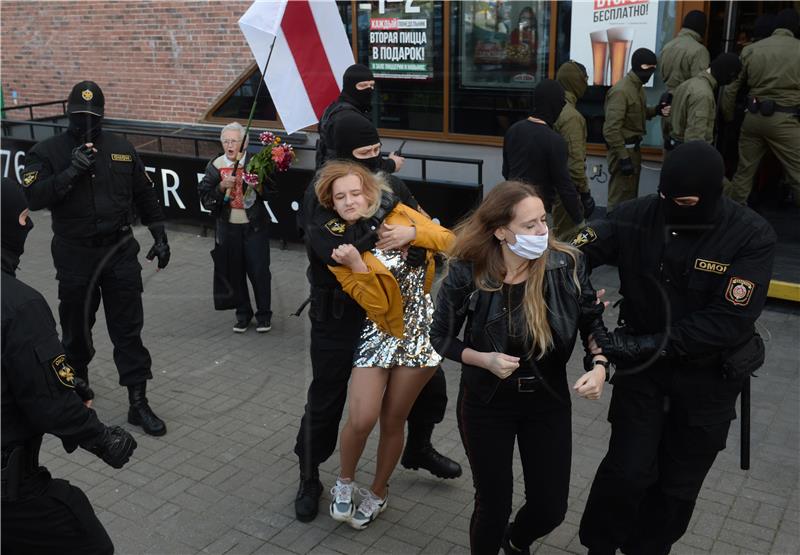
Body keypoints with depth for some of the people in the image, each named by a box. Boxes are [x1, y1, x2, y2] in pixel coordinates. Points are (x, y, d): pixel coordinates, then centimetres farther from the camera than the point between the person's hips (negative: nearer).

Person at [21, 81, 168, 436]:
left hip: (120, 252, 1)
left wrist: (159, 236, 9)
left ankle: (138, 403, 6)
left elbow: (145, 196, 12)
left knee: (129, 330, 1)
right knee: (76, 329, 15)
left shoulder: (121, 149, 6)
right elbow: (33, 198, -15)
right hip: (75, 257, -1)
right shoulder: (47, 151, -2)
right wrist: (70, 172, -25)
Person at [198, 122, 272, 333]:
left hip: (254, 226, -2)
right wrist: (222, 186, -17)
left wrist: (258, 186, -22)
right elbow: (205, 197, -3)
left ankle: (264, 314, 16)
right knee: (236, 272, 9)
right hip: (229, 227, 2)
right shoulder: (215, 166, 2)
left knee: (259, 271, 0)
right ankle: (243, 314, 24)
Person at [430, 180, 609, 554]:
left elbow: (592, 321, 0)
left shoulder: (566, 265, -16)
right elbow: (440, 338, -5)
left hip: (548, 400, 2)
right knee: (493, 504, 10)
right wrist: (484, 359, -22)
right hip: (487, 402, -2)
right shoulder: (467, 274, -19)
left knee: (551, 508, 12)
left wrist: (599, 366, -18)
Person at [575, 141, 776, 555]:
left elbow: (730, 321, -24)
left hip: (708, 378, 0)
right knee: (627, 472, -3)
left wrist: (650, 343, -29)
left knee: (678, 486, 14)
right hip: (642, 367, 0)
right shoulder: (638, 216, -14)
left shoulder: (753, 237, -19)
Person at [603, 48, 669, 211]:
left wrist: (656, 110, 4)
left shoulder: (638, 86, 9)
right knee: (621, 197, -5)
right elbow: (611, 129, -25)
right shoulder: (621, 91, -21)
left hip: (634, 147, 10)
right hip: (624, 149, -10)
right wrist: (623, 157, -27)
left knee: (631, 194, 20)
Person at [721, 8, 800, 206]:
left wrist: (728, 117, 20)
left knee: (744, 171, 15)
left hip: (754, 116, 4)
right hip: (784, 119, -4)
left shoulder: (750, 49, 6)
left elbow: (732, 87, 9)